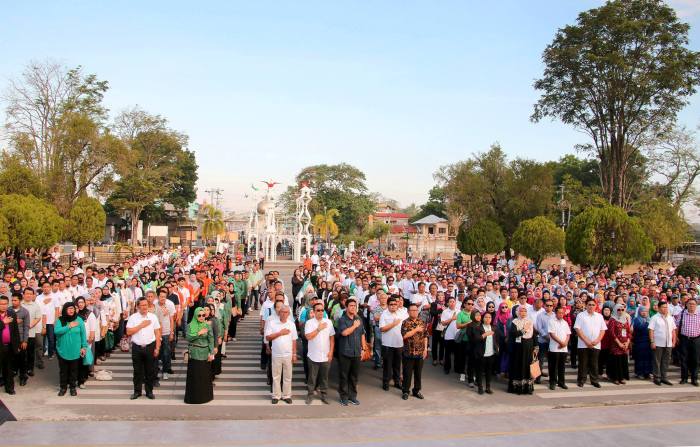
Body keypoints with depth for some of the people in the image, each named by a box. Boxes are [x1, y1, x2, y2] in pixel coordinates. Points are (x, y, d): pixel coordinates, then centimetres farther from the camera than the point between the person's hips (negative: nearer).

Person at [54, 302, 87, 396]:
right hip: (63, 350, 0)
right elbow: (56, 331, -18)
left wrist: (84, 347, -2)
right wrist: (69, 326, -20)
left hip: (75, 351, 0)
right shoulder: (60, 320, -3)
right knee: (63, 370, 9)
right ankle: (63, 387, 22)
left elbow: (83, 334, 0)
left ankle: (73, 387, 22)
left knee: (74, 370, 10)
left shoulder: (79, 320, -2)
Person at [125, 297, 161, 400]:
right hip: (137, 347, 0)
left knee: (150, 371, 6)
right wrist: (141, 325, -12)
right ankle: (137, 391, 19)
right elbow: (128, 332, -7)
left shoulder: (153, 317, 3)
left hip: (150, 347, 0)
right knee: (137, 371, 8)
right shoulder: (133, 318, 1)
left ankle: (149, 391, 17)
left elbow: (157, 333, 4)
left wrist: (157, 348, -1)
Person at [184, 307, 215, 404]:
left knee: (205, 374, 5)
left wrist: (211, 353, -7)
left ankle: (205, 395, 18)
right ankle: (193, 396, 14)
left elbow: (211, 340, 0)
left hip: (204, 354, 1)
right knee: (194, 374, 3)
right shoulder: (190, 325, 1)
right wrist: (199, 333, -19)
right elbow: (188, 337, -10)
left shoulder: (207, 326, 1)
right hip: (194, 354, 0)